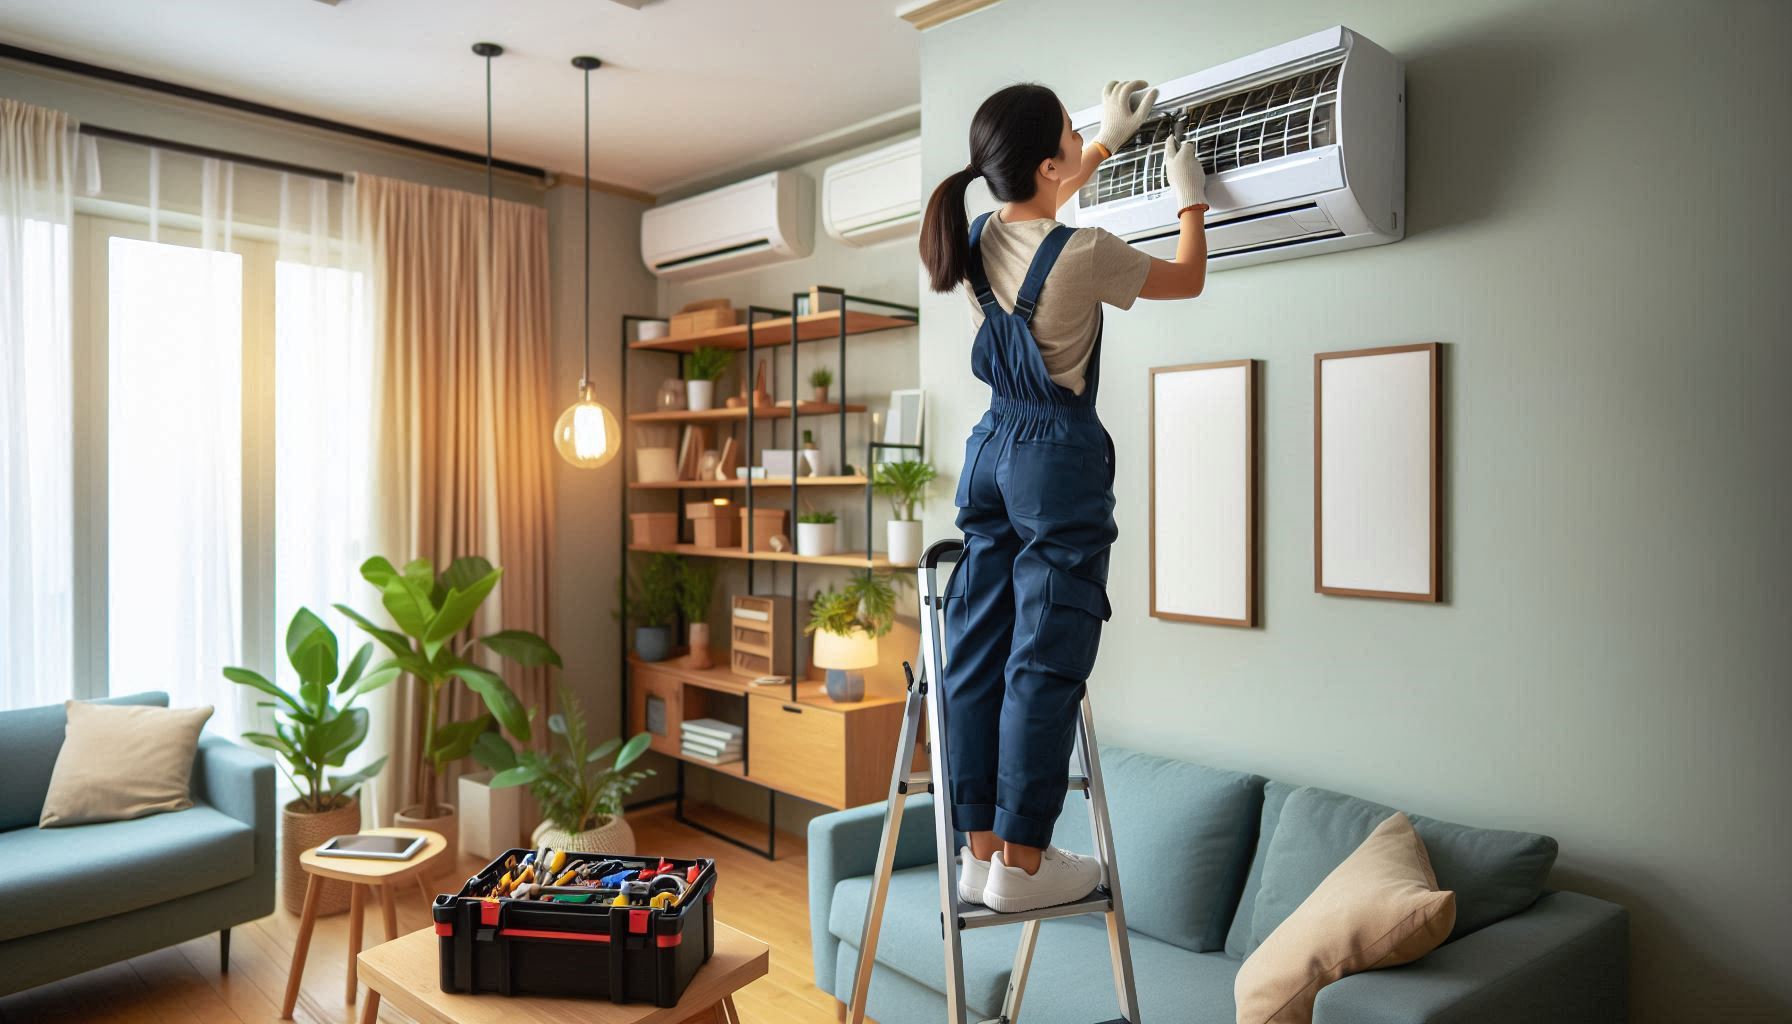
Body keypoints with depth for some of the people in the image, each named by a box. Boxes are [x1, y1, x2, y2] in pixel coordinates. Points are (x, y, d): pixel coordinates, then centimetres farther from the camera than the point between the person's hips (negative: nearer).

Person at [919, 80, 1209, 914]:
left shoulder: (980, 241, 4)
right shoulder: (1084, 255, -15)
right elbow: (1189, 279, 4)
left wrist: (1107, 143, 38)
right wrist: (1189, 198, 21)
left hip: (990, 451, 7)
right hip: (1060, 462, -7)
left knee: (978, 651, 7)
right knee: (1044, 662, -2)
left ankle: (980, 848, 16)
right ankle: (1021, 863, 5)